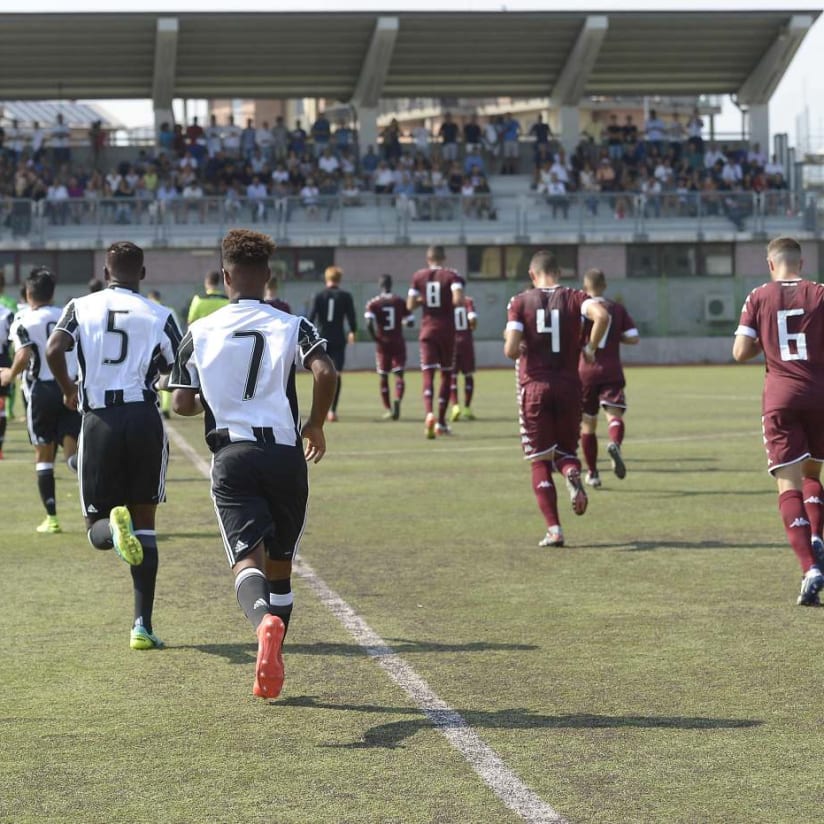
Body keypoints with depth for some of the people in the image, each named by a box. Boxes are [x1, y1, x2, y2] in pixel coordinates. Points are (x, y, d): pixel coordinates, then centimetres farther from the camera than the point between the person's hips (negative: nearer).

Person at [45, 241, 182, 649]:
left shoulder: (81, 307, 8)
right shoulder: (159, 316, 6)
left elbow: (54, 349, -8)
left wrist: (68, 389, 9)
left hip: (99, 420, 0)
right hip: (144, 417, 0)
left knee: (97, 528, 10)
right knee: (145, 522, 9)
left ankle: (113, 524, -29)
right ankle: (142, 625, 1)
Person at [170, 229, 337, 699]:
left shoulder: (200, 332, 6)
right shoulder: (291, 326, 3)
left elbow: (183, 405, 7)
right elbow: (326, 373, -14)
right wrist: (316, 425, 2)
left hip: (231, 456, -1)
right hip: (285, 455, 1)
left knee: (246, 557, -11)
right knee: (280, 564, 16)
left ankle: (264, 621, -44)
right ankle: (272, 666, 20)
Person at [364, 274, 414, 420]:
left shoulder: (373, 303, -4)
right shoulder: (400, 301, -1)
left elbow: (369, 324, -16)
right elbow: (410, 322, 2)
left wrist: (375, 338, -3)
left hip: (382, 344, 0)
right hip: (398, 343, 0)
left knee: (383, 377, 11)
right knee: (399, 374, -2)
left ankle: (388, 409, 13)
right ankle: (397, 402, -28)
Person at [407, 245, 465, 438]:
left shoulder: (419, 276, 4)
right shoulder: (451, 275, -3)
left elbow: (410, 305, 2)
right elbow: (458, 300, -19)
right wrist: (460, 301, 3)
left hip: (427, 330, 1)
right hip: (447, 330, -1)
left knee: (428, 374, -4)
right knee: (446, 374, 13)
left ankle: (429, 413, -31)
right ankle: (441, 422, 14)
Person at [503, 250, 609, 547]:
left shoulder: (520, 302, -1)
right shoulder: (574, 297, 2)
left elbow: (511, 350, -11)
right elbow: (602, 315, -19)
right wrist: (591, 348, -4)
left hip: (534, 388, -1)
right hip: (569, 386, 1)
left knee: (540, 462, 7)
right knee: (566, 451, 18)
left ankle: (553, 529, -2)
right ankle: (572, 473, -18)